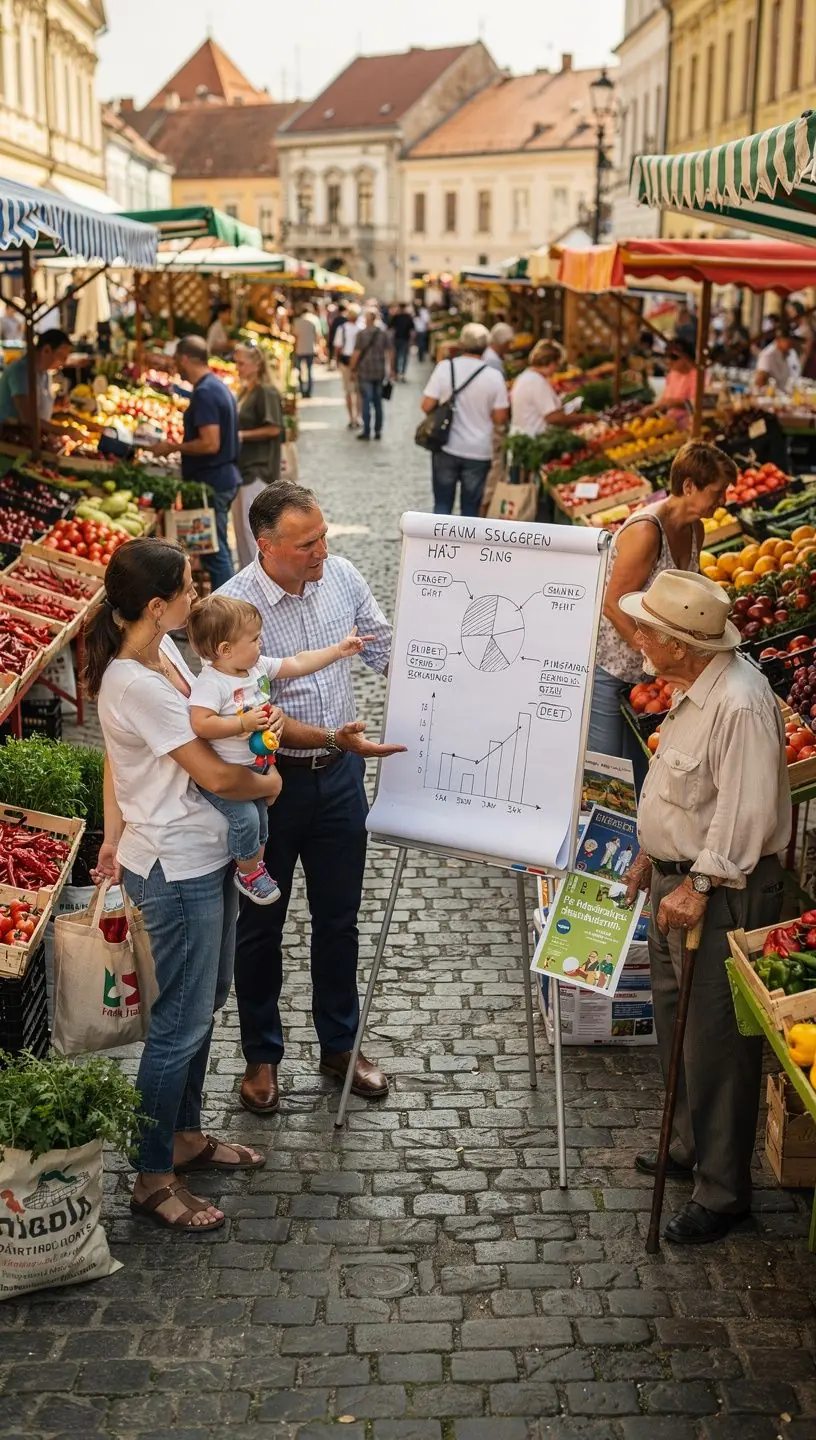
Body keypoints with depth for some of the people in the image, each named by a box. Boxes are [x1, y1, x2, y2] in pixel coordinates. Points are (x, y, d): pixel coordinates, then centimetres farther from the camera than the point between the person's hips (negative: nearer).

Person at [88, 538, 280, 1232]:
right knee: (181, 1024, 2)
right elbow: (214, 774, -23)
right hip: (175, 870, -10)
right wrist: (269, 783, -3)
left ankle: (186, 1135, 40)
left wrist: (117, 836, 13)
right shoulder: (135, 685, -28)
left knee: (204, 1002, 22)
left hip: (205, 855, 10)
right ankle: (155, 1179, 18)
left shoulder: (160, 648, 2)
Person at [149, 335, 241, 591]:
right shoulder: (218, 386, 13)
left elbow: (210, 443, -26)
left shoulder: (204, 393, -19)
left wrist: (172, 447, -15)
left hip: (211, 482, -10)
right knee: (219, 549, 17)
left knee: (214, 552, -5)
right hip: (224, 478, 10)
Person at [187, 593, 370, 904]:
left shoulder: (259, 666, 0)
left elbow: (297, 664, 8)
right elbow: (201, 725, -32)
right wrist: (243, 723, -29)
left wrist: (338, 650, 7)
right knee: (246, 819, -19)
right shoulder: (210, 683, -25)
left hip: (255, 765, 9)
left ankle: (254, 866, 42)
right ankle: (248, 874, 5)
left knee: (261, 820, 20)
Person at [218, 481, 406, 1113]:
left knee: (339, 918, 16)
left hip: (339, 777, 4)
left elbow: (386, 650, 7)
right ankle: (262, 1055, 31)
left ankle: (340, 1045, 35)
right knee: (261, 924, 12)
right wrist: (332, 738, -33)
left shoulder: (342, 576, -5)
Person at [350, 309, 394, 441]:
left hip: (365, 372, -4)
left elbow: (356, 353, -11)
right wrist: (391, 369, 8)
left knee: (366, 402, 0)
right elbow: (389, 352, 1)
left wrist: (353, 369, -2)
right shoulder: (384, 333, 2)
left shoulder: (362, 334, -9)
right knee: (378, 402, 11)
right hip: (380, 372, 4)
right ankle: (378, 431, 12)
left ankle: (366, 431, -1)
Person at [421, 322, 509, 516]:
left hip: (447, 448, 1)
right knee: (470, 508, 9)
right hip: (478, 451, -1)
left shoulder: (444, 368, -8)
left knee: (442, 505, 11)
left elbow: (427, 406, -7)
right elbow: (500, 418, -7)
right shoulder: (493, 376, -9)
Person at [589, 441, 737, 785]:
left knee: (638, 766, 13)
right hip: (606, 665, -8)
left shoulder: (694, 530, 4)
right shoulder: (646, 531, -23)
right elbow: (613, 605, -22)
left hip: (643, 669, 8)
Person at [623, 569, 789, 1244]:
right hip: (681, 877, 10)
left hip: (722, 895, -10)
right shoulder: (697, 688, 6)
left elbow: (745, 814, -27)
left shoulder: (741, 704, -26)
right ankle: (692, 1147, 39)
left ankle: (722, 1192, 13)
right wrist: (653, 853, 22)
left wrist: (699, 887, -23)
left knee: (717, 1043, 0)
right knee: (677, 1026, 21)